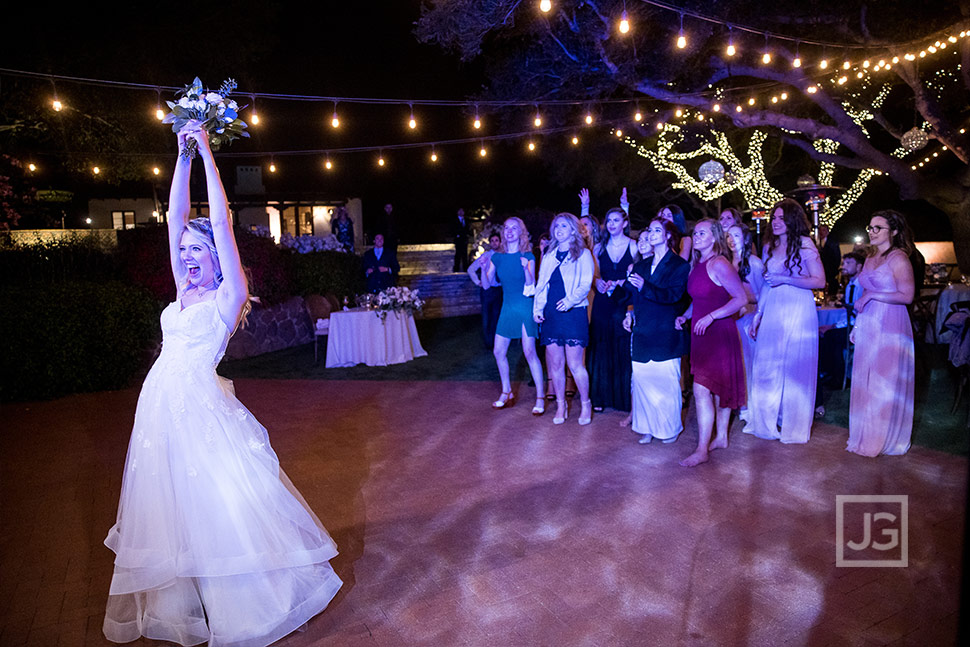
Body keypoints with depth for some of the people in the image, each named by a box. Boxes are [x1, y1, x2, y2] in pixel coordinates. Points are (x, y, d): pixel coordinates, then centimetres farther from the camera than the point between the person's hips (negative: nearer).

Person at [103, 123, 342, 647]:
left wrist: (206, 152, -8)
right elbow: (176, 216, 10)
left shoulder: (227, 296, -6)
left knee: (221, 509, 2)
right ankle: (180, 603, 36)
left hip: (201, 409, -7)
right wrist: (183, 155, 7)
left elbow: (221, 221, -12)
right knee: (171, 509, 17)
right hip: (161, 408, 7)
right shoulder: (183, 290, 11)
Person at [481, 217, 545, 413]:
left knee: (529, 352, -8)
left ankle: (540, 397, 1)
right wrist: (484, 268, -13)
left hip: (526, 307, -5)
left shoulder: (527, 256, -5)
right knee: (498, 351, 6)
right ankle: (507, 393, 23)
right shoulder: (497, 257, 6)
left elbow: (530, 284, -12)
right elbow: (486, 285, 4)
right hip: (507, 307, 5)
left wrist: (526, 268, -30)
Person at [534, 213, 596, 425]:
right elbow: (541, 284, 16)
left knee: (575, 364, -5)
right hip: (550, 314, 5)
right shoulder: (549, 255, 17)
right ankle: (560, 405, 20)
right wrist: (537, 308, 3)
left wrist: (571, 299, -24)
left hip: (573, 313, -5)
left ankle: (585, 404, 13)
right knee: (555, 363, 7)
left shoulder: (583, 254, 2)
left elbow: (586, 283, -7)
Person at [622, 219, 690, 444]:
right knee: (642, 379, 3)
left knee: (666, 381, -1)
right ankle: (647, 427, 16)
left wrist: (645, 286, -27)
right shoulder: (641, 265, 16)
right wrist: (630, 313, 0)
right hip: (642, 333, 5)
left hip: (666, 334, -4)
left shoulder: (680, 265, 0)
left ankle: (670, 428, 16)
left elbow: (674, 295, -15)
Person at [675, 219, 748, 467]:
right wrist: (685, 316, 8)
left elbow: (741, 298, -18)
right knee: (718, 387, 16)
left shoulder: (719, 264, -15)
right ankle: (721, 437, 28)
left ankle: (702, 450, -3)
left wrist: (710, 317, -24)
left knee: (702, 389, -10)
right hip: (702, 334, 9)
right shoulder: (698, 265, 11)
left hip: (717, 333, -9)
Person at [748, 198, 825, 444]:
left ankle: (794, 425, 14)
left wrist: (785, 279, -15)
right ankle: (767, 422, 21)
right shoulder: (769, 247, 13)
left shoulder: (804, 244, -4)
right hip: (771, 311, 5)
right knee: (767, 366, 7)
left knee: (794, 367, 0)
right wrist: (758, 313, 13)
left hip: (797, 311, -5)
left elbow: (820, 281, -9)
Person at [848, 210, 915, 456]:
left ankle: (887, 438, 14)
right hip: (868, 327, 8)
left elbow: (907, 296, -16)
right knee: (866, 381, 10)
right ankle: (866, 435, 21)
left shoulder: (899, 258, -9)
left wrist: (872, 295, -15)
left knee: (886, 382, 0)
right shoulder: (870, 259, 15)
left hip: (890, 327, -8)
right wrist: (856, 326, 16)